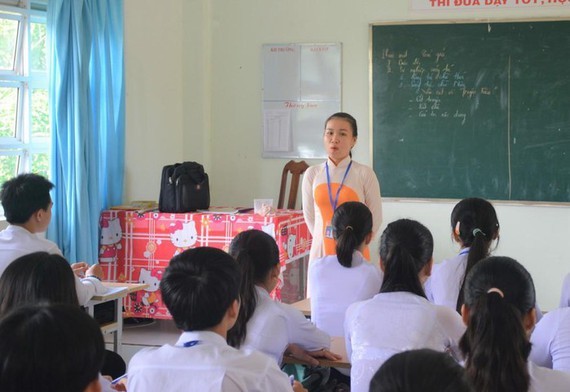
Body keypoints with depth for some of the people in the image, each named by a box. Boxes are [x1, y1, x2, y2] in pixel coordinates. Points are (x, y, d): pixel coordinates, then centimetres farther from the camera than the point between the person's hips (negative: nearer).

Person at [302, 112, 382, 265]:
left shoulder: (364, 174, -5)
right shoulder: (312, 174, 3)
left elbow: (375, 218, 1)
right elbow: (309, 216, 11)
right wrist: (325, 240, 9)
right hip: (321, 252, 2)